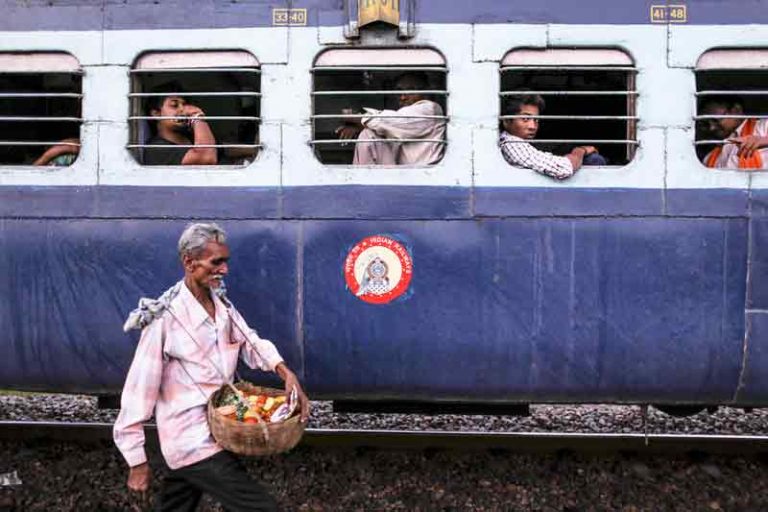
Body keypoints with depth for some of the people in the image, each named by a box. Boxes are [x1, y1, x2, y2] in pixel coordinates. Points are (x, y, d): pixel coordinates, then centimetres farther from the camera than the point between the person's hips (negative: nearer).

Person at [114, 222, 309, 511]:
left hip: (217, 433, 8)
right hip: (194, 444, -7)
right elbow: (139, 392, -15)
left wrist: (287, 374, -18)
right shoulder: (165, 319, -18)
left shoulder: (223, 307, 6)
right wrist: (137, 463, -12)